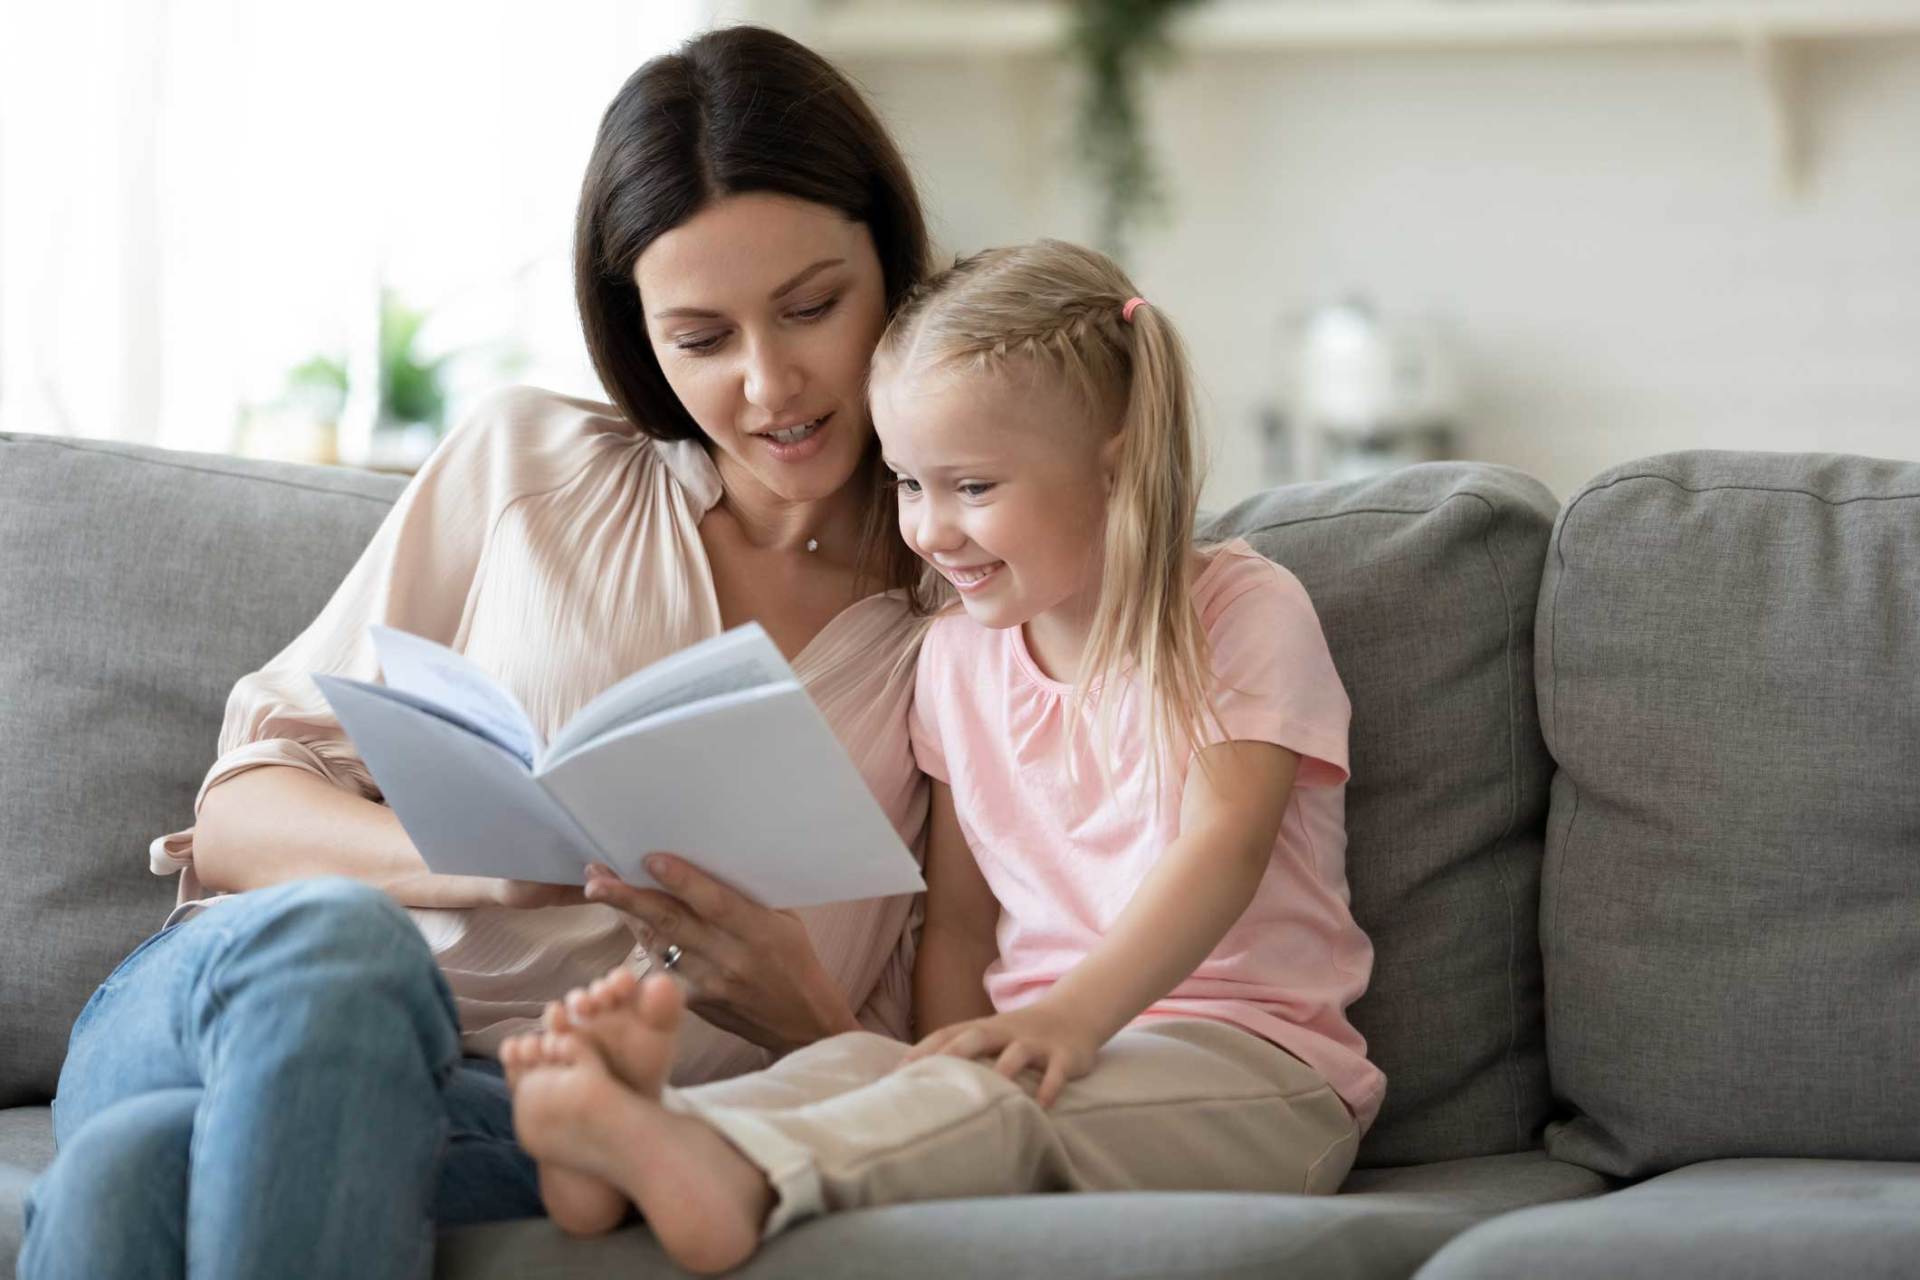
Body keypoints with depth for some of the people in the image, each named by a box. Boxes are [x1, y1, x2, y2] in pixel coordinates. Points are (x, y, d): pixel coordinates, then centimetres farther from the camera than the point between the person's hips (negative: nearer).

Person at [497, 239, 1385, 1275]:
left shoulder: (1245, 612, -1)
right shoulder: (959, 657, 16)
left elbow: (1221, 842, -15)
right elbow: (958, 921, 15)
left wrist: (1076, 1014, -30)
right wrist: (953, 1066, -6)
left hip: (1244, 1062, -5)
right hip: (1053, 1046, 5)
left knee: (1003, 1095, -35)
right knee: (851, 1066, -27)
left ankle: (734, 1176, -62)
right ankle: (649, 1128, -58)